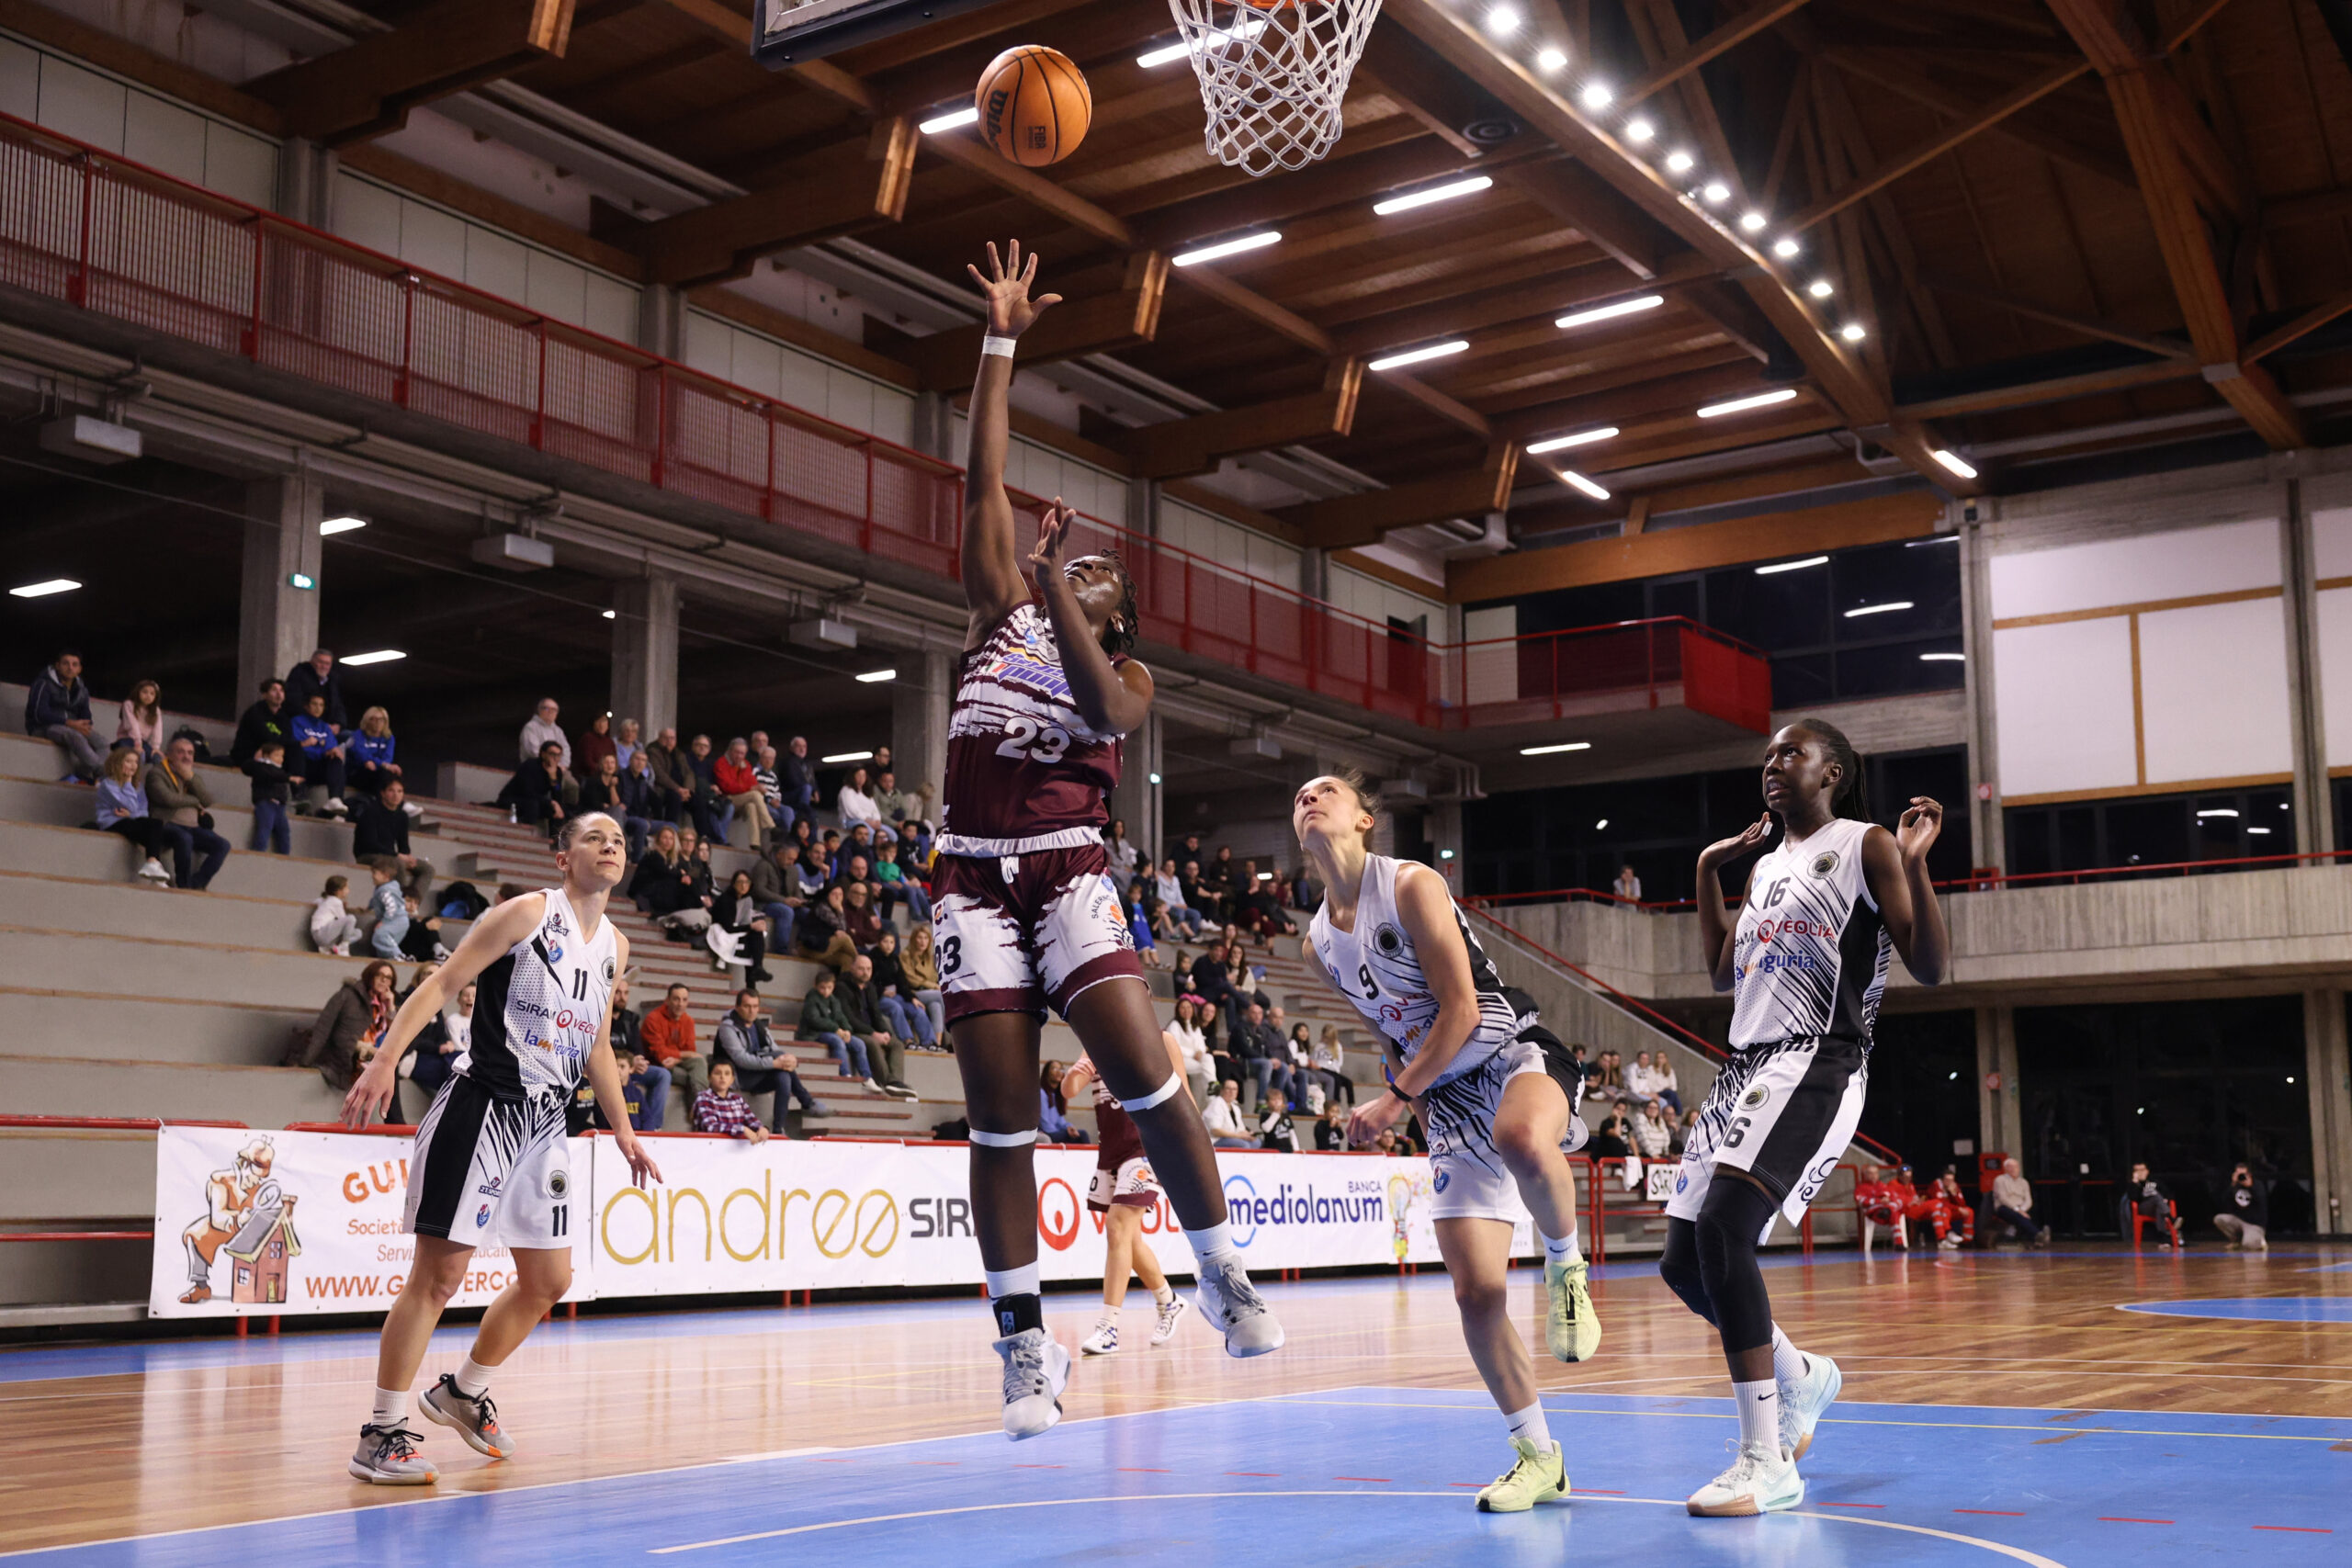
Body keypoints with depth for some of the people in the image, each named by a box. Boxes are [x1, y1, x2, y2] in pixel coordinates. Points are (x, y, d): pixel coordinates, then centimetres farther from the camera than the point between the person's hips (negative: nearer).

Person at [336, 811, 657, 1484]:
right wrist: (384, 1061, -22)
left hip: (544, 1125, 7)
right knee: (440, 1274, -7)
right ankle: (381, 1434, 2)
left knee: (548, 1280, 11)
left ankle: (463, 1392, 32)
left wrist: (622, 1130, 21)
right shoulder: (526, 913, -7)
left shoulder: (614, 946, 13)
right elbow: (440, 985, -11)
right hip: (481, 1107, -7)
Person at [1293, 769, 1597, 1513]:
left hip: (1516, 1056, -6)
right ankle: (1538, 1457, 12)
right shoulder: (1318, 942, 10)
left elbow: (1461, 1010, -14)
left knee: (1523, 1139, -43)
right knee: (1476, 1294, -4)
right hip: (1447, 1099, 6)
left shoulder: (1413, 886, -9)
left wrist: (1395, 1101, -14)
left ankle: (1567, 1266, -13)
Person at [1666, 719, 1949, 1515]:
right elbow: (1723, 972, 27)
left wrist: (1914, 863, -17)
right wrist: (1708, 869, 25)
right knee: (1684, 1261, 5)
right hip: (1746, 1064, 8)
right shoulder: (1768, 865, 23)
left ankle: (1767, 1463, -20)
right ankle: (1802, 1376, 32)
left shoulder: (1866, 846, 1)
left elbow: (1931, 967, -6)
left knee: (1722, 1225, -27)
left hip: (1816, 1062, -8)